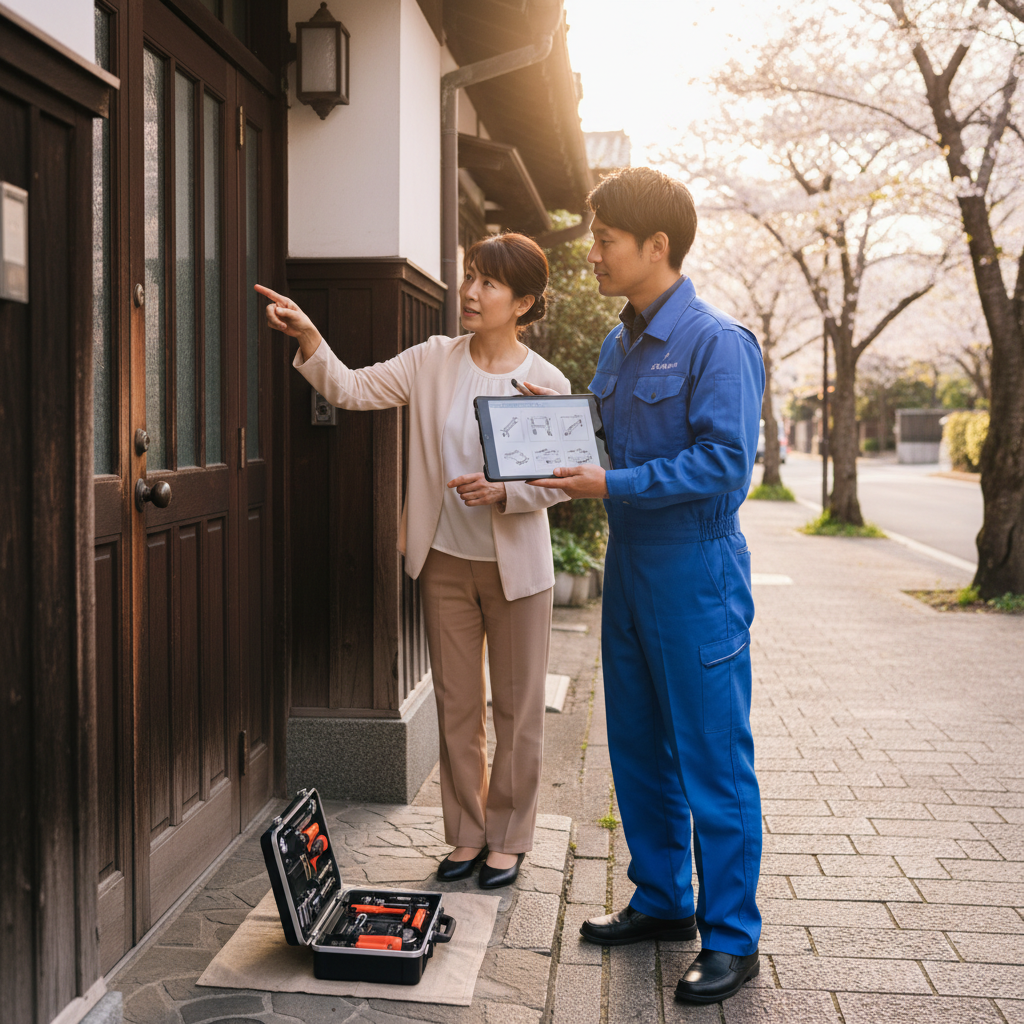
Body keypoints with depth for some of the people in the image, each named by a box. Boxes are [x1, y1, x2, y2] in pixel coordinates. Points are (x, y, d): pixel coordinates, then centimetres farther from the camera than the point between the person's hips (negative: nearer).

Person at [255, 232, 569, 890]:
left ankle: (509, 838, 22)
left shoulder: (548, 384, -8)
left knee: (518, 709, 7)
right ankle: (466, 835, 25)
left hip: (515, 564, -2)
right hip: (445, 559, 3)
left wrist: (502, 491, -23)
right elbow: (351, 390, -5)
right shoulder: (434, 362, 0)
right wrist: (309, 337, -19)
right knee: (457, 705, 11)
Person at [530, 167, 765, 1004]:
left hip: (697, 574, -8)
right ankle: (662, 901, 31)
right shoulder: (618, 347, 12)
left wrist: (614, 485, -21)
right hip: (629, 566, 8)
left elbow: (726, 464, -20)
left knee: (713, 763, 0)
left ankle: (731, 939, 13)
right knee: (639, 749, 15)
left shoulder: (717, 341, -13)